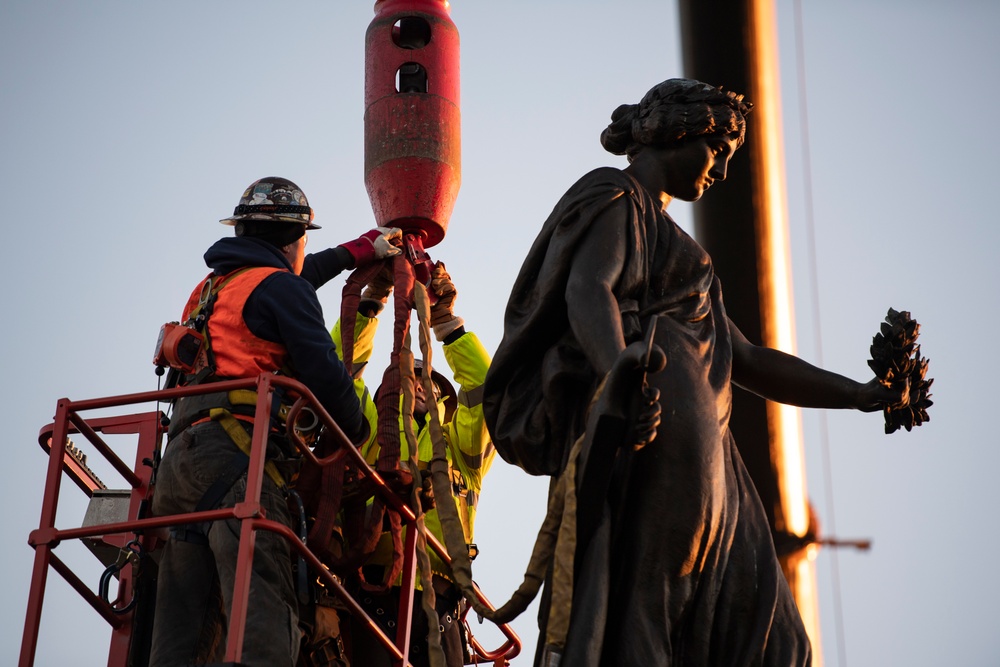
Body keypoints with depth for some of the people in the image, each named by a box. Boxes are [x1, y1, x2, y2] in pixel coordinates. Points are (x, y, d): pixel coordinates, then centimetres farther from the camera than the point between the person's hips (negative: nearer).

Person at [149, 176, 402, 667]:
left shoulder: (210, 287, 30)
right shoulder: (279, 286, 4)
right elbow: (321, 369, -7)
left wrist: (363, 248, 60)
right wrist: (357, 430, 12)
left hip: (180, 456, 8)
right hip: (237, 455, -8)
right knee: (264, 624, -23)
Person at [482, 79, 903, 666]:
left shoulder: (660, 232, 33)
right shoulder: (615, 198, 4)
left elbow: (746, 360, 30)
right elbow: (587, 291, -18)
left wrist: (861, 394, 24)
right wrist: (618, 366, -39)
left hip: (694, 452, 9)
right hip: (649, 425, -9)